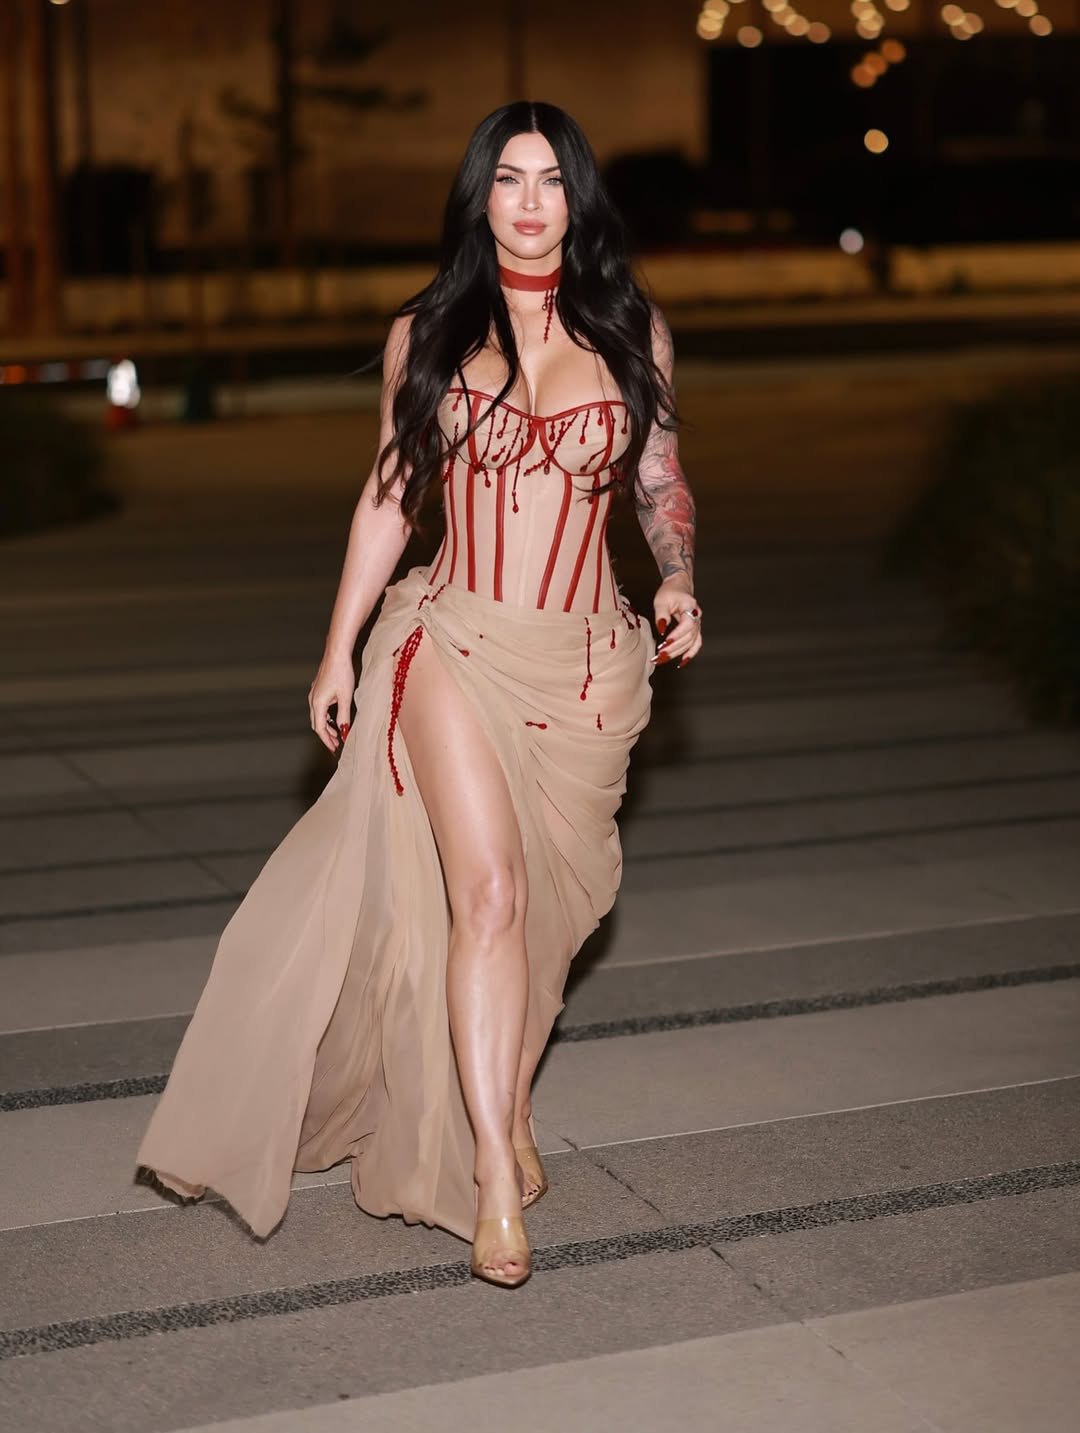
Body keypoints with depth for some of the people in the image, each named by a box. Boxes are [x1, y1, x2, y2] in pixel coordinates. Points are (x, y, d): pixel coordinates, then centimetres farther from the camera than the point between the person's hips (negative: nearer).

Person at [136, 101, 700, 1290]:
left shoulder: (632, 331, 6)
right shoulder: (425, 335, 5)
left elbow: (663, 481, 14)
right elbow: (388, 498, 10)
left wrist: (679, 579, -6)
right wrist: (338, 651, 9)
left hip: (588, 661, 2)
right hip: (455, 644, -2)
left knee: (547, 903, 9)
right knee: (488, 889, -16)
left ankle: (505, 1104, 32)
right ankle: (494, 1172, -12)